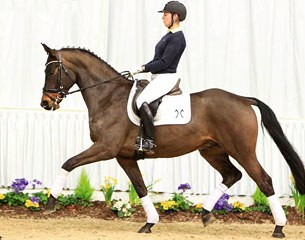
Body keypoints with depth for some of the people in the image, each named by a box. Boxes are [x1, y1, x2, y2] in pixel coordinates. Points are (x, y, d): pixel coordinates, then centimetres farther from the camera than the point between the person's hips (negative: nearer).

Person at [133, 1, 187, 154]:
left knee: (142, 101, -30)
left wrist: (143, 68, -15)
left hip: (166, 78, -11)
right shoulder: (169, 35, 17)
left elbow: (164, 62, -20)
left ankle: (149, 142, -30)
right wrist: (142, 68, 8)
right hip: (158, 78, 11)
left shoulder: (177, 38, -14)